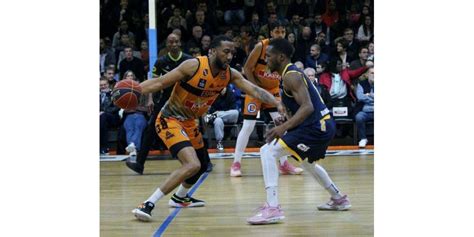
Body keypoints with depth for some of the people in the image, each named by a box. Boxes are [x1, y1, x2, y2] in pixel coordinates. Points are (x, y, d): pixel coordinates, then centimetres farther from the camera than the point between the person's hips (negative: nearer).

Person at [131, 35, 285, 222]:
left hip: (189, 122, 8)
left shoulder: (230, 74, -5)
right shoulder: (194, 66, -24)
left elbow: (255, 90, -7)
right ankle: (148, 205, -22)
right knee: (192, 165, -26)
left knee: (202, 166, 24)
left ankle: (179, 198, 51)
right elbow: (161, 82, -23)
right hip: (169, 120, -8)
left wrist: (277, 104, -23)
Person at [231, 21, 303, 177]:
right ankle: (236, 163, 1)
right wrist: (258, 88, -19)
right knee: (248, 126, -7)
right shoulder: (261, 46, -19)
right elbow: (247, 69, -15)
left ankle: (284, 164, 7)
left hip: (273, 90, 5)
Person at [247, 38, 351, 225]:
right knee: (308, 162, 37)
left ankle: (272, 208, -25)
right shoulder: (292, 74, 17)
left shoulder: (291, 76, -14)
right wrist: (287, 122, 11)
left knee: (267, 152, -18)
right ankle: (339, 199, 49)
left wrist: (284, 127, -32)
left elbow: (307, 107, -26)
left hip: (316, 126, -11)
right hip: (323, 125, 11)